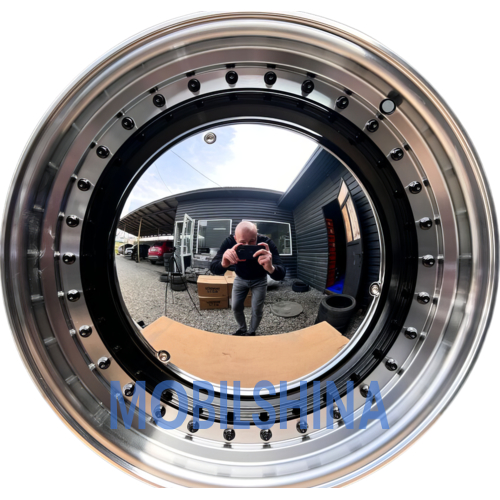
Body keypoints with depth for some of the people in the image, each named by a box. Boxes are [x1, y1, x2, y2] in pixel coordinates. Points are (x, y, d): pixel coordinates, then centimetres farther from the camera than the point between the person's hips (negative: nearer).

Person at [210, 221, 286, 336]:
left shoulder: (266, 243, -36)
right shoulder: (229, 242, -31)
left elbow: (280, 275, -42)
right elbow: (213, 268, -38)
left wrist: (270, 268, -67)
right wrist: (223, 264, -62)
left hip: (259, 280, -1)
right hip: (240, 278, 2)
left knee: (257, 310, 2)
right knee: (236, 307, 7)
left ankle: (251, 332, 33)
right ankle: (242, 329, 38)